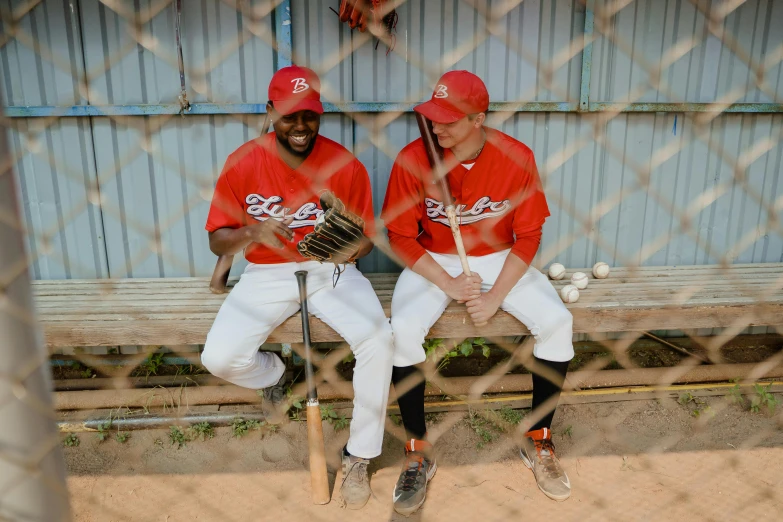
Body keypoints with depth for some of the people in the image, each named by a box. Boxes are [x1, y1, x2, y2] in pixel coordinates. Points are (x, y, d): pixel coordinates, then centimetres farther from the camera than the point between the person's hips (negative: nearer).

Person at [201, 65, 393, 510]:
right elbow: (218, 241, -4)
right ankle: (275, 374, 21)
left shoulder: (345, 165, -9)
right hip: (267, 274, 1)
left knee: (379, 340, -26)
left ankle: (359, 457, -3)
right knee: (219, 358, -19)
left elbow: (365, 242, -3)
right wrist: (251, 233, -27)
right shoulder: (243, 164, -7)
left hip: (332, 272, -1)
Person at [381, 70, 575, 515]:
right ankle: (419, 453, -6)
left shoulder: (518, 158, -14)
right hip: (432, 262, -1)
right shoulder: (413, 159, -16)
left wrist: (495, 297, -18)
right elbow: (401, 236, -9)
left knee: (557, 322, -20)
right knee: (403, 331, -28)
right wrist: (448, 284, -19)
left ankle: (538, 442, 3)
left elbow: (528, 237, -8)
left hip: (500, 259, 1)